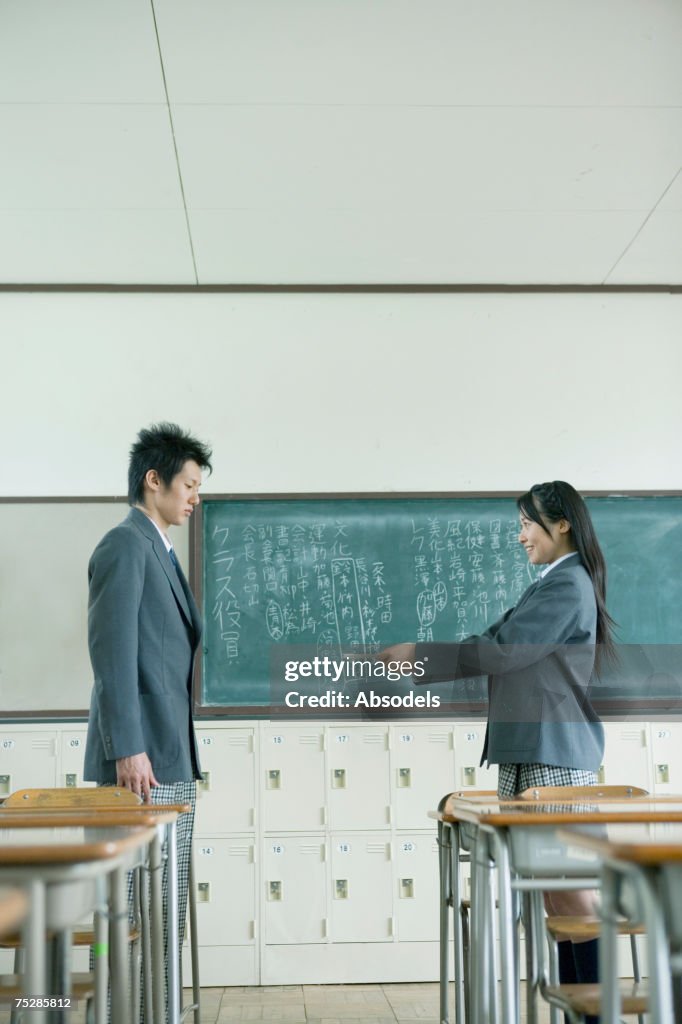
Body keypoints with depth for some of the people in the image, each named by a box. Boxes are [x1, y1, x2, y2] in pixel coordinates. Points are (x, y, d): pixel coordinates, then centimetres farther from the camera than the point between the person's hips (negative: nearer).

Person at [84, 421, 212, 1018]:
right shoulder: (125, 545, -9)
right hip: (143, 760, -9)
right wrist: (128, 750, -21)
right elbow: (112, 655, -17)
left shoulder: (159, 551, 20)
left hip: (172, 759, 9)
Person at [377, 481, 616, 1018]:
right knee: (553, 892, 8)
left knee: (570, 890, -7)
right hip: (531, 754, 9)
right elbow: (499, 644, 18)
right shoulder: (555, 584, 20)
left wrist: (419, 653, -7)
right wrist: (415, 660, 10)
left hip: (555, 757, -9)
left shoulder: (569, 583, -9)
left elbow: (500, 650, -15)